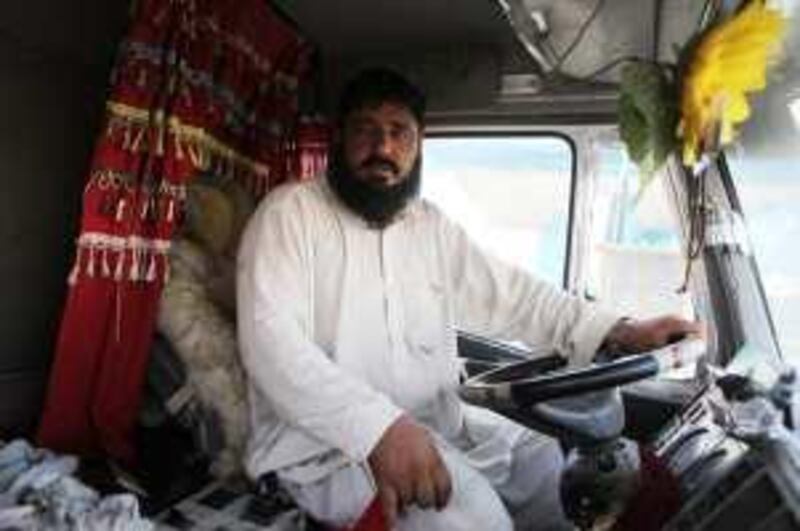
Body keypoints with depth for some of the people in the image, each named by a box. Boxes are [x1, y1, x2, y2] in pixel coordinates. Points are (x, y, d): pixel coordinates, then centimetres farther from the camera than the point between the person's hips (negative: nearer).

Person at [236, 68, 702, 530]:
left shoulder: (432, 225, 12)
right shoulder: (291, 212, -9)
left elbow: (507, 293, 10)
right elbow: (273, 344, -21)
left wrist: (622, 332, -1)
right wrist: (380, 427, -34)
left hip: (439, 422, 7)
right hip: (324, 443, -6)